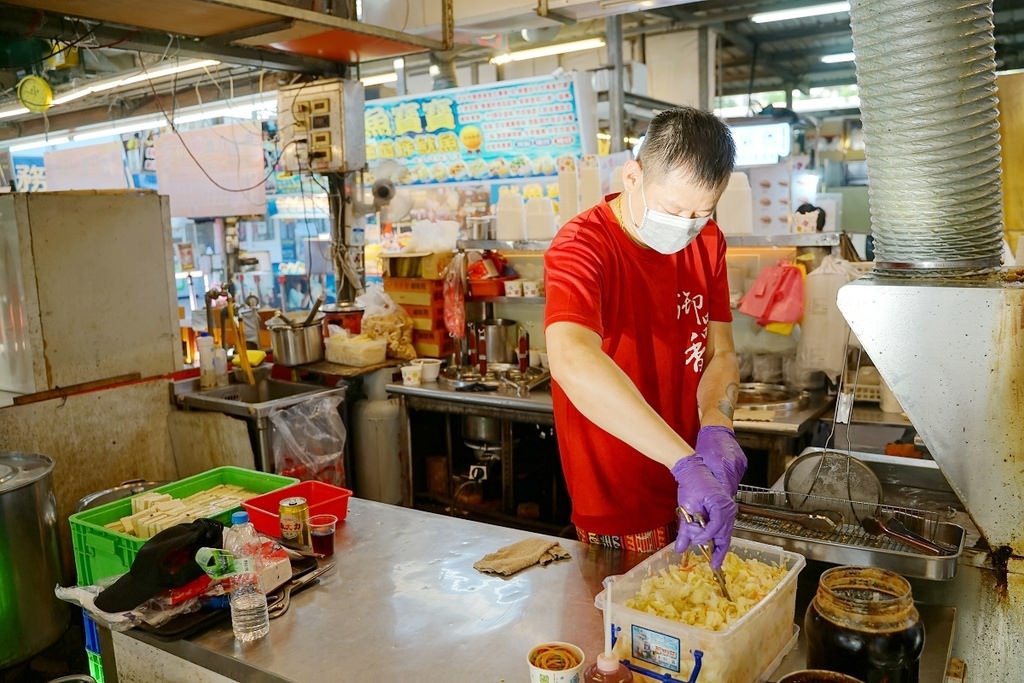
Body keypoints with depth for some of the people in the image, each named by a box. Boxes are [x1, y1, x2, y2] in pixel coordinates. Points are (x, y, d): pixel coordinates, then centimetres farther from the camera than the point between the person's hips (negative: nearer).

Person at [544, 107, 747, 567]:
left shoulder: (708, 243, 1)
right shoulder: (583, 246, -22)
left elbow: (720, 353, 3)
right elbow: (571, 360, -41)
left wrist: (716, 427, -19)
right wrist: (687, 463, -46)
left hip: (692, 497, 7)